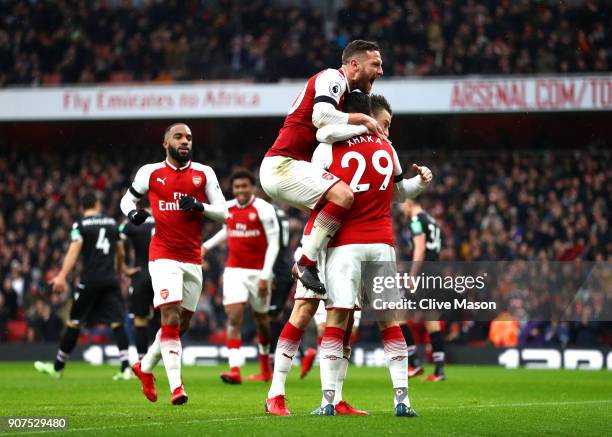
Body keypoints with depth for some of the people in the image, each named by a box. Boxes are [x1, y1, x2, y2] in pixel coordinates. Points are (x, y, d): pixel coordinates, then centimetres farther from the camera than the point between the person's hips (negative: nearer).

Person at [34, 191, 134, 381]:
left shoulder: (80, 225, -2)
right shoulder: (112, 222, 11)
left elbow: (74, 251, -15)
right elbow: (120, 253, 19)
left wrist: (62, 276, -20)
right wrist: (120, 272, 36)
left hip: (90, 279, -3)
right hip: (110, 279, 3)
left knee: (73, 323, 6)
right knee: (117, 323, 0)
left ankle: (57, 367, 15)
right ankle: (125, 368, -12)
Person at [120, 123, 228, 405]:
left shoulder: (204, 174, 6)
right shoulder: (151, 173, 2)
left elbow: (223, 213, 6)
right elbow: (128, 198, 17)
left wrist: (200, 207, -13)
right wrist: (133, 212, -6)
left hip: (193, 259, 4)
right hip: (164, 257, -4)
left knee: (182, 324, 11)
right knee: (171, 320, -16)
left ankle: (145, 367, 33)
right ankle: (176, 387, -17)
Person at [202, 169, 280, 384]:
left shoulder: (264, 209, -11)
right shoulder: (227, 208, 4)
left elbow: (273, 244, -11)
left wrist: (265, 276, -17)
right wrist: (206, 246, 18)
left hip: (258, 272, -3)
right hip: (234, 271, 3)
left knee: (261, 320, 13)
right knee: (234, 319, -14)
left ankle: (266, 369, 34)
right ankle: (235, 369, -21)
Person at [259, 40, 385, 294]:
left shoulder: (342, 88, 22)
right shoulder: (333, 78, -7)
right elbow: (322, 117, -24)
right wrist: (362, 119, -12)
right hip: (283, 164, -10)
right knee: (343, 195, -25)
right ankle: (306, 263, -19)